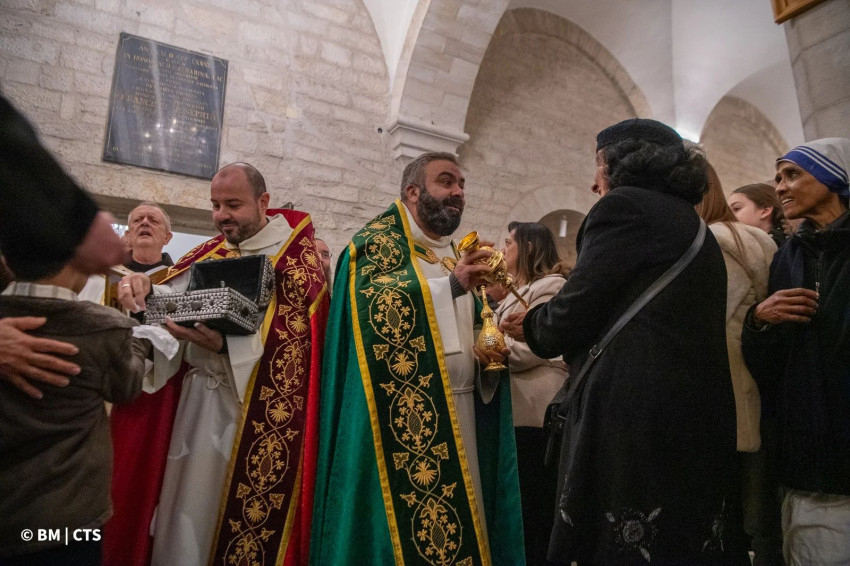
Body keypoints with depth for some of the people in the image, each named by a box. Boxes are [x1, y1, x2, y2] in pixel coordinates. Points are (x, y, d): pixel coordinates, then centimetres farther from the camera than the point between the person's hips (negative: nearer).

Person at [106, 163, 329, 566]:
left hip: (256, 404, -5)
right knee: (187, 508, 13)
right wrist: (140, 286, -23)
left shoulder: (295, 255, -6)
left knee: (243, 510, 4)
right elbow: (171, 293, -1)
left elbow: (293, 340, -16)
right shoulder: (211, 253, 13)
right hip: (198, 397, 5)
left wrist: (225, 345, -28)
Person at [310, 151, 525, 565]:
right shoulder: (381, 239, 0)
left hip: (461, 411, 7)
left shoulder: (457, 256, 20)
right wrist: (450, 284, -24)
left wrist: (489, 354, 1)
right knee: (406, 517, -2)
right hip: (404, 414, -6)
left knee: (457, 523, 10)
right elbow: (370, 298, -19)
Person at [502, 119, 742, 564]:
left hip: (632, 420, -9)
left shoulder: (623, 206, -6)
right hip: (700, 417, 9)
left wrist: (531, 327, 9)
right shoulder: (694, 225, 20)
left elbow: (573, 311, -12)